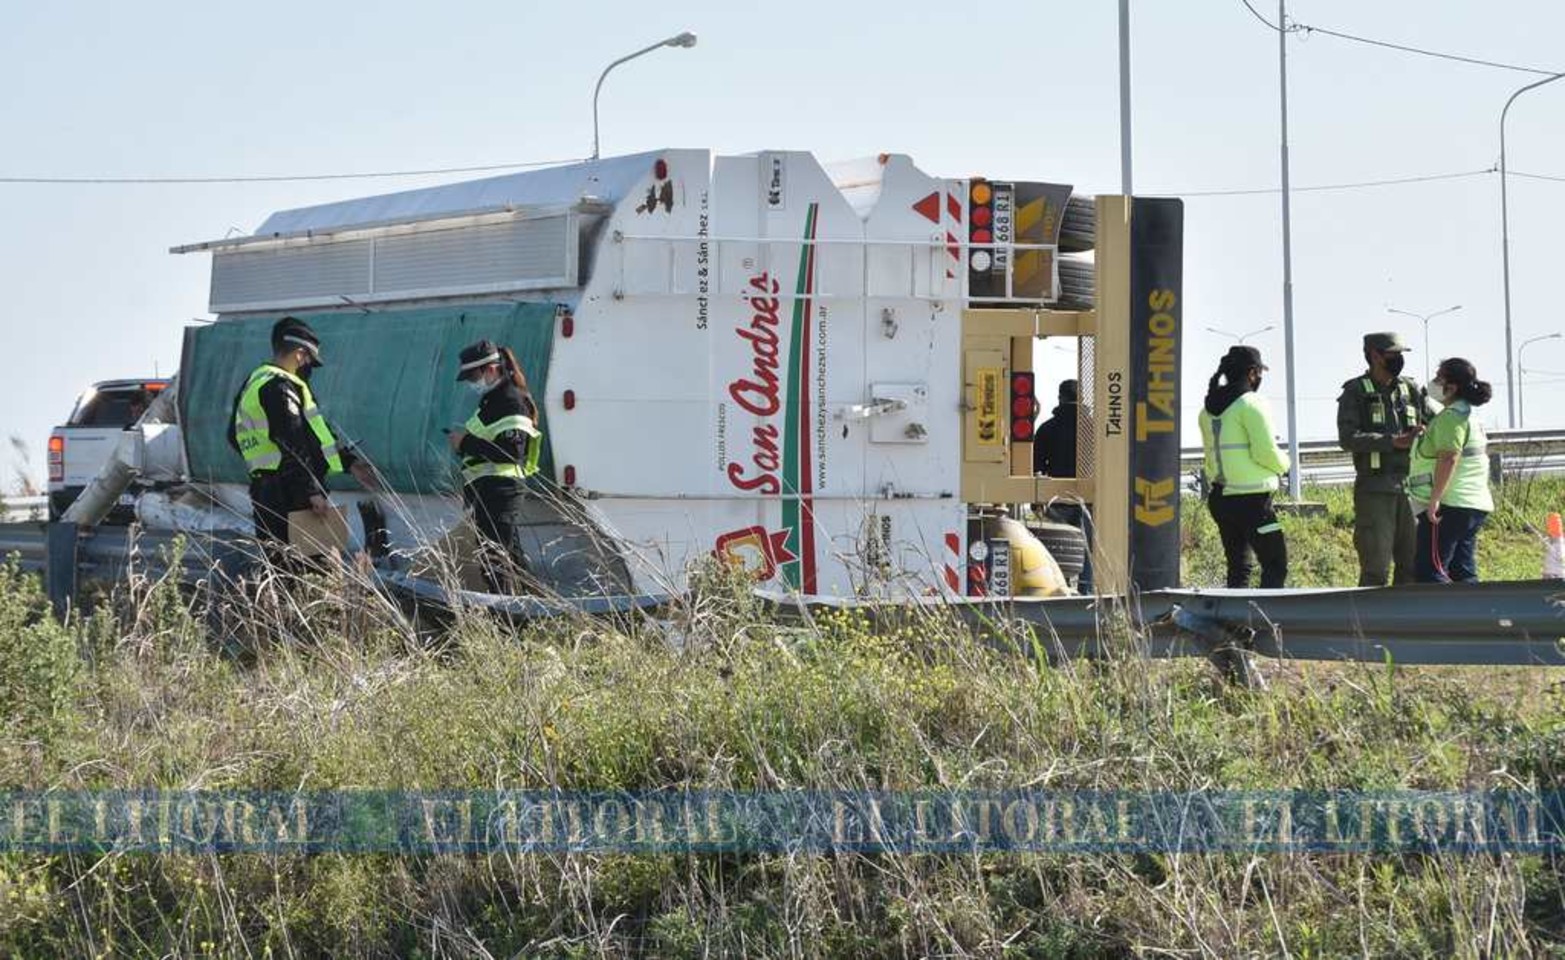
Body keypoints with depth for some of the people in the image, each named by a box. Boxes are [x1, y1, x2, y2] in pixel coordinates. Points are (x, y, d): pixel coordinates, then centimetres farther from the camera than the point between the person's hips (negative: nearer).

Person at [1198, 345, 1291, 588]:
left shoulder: (1208, 409, 12)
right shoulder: (1250, 404, -11)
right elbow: (1266, 452, -14)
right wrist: (1283, 463, 6)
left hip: (1220, 497, 8)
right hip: (1251, 498, -8)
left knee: (1238, 568, 14)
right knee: (1275, 566, -4)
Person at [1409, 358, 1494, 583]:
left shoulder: (1450, 417, -13)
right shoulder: (1468, 415, 20)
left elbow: (1449, 458, -24)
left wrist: (1435, 499, -26)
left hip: (1451, 506, -11)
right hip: (1474, 505, 11)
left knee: (1429, 571, -11)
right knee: (1464, 574, 11)